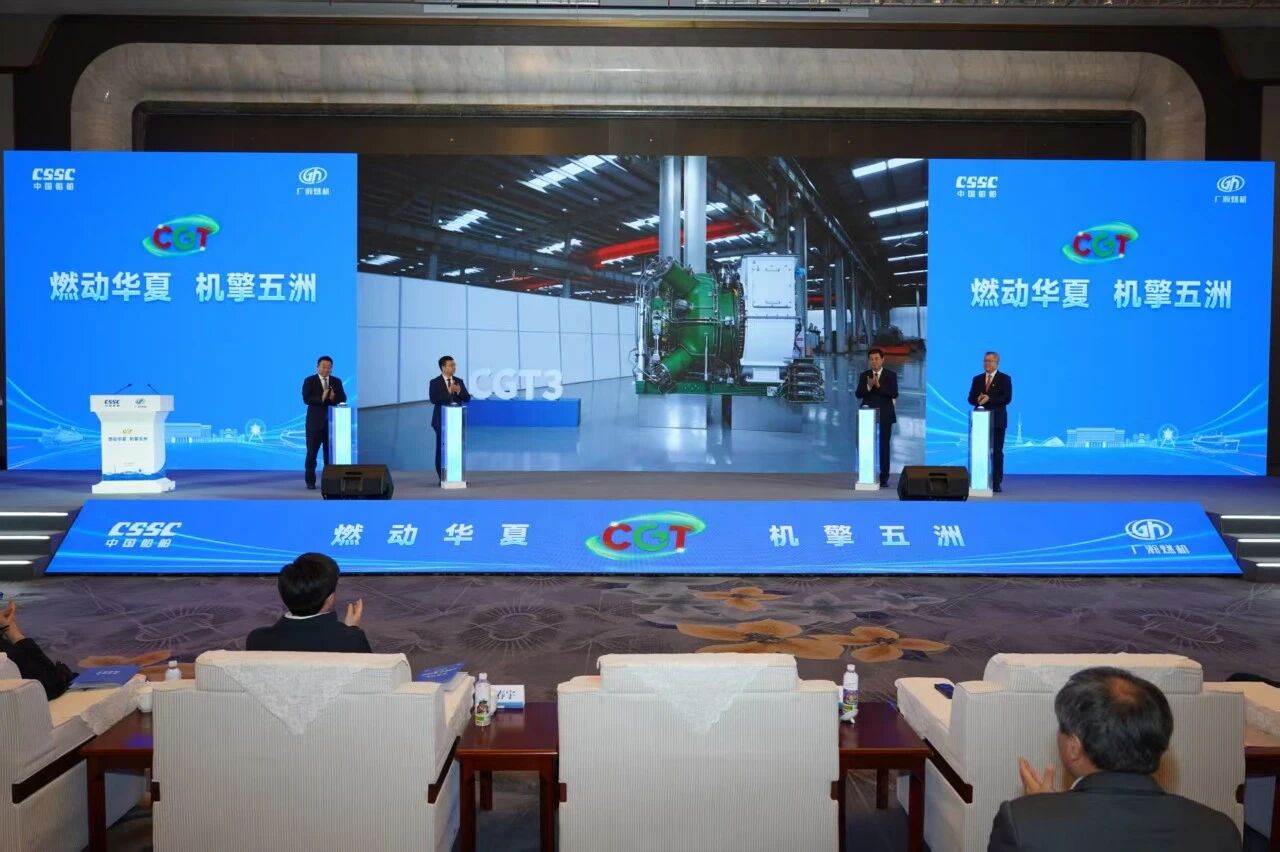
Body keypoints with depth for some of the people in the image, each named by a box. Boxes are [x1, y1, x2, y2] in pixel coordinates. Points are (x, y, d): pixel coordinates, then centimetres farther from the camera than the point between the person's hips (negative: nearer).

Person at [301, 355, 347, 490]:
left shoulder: (337, 381, 9)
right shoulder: (309, 381, 0)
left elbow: (343, 399, 2)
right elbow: (306, 399, -13)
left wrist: (333, 398, -18)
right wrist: (321, 398, -26)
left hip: (331, 421, 3)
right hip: (315, 422, -3)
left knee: (331, 452, 6)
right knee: (312, 452, 0)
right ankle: (310, 481, 6)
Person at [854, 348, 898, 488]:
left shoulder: (891, 375, 1)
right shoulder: (864, 375, 7)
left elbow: (894, 394, -10)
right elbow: (858, 394, -2)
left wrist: (878, 386, -22)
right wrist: (868, 386, -20)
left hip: (884, 416, -1)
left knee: (884, 446, 0)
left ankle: (884, 478, 4)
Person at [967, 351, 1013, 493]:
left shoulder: (1005, 378, 1)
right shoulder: (977, 379, 12)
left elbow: (1007, 398, -10)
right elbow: (971, 398, 8)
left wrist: (989, 398, -20)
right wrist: (978, 399, -15)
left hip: (997, 420, -3)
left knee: (997, 452, -1)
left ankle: (996, 483, 2)